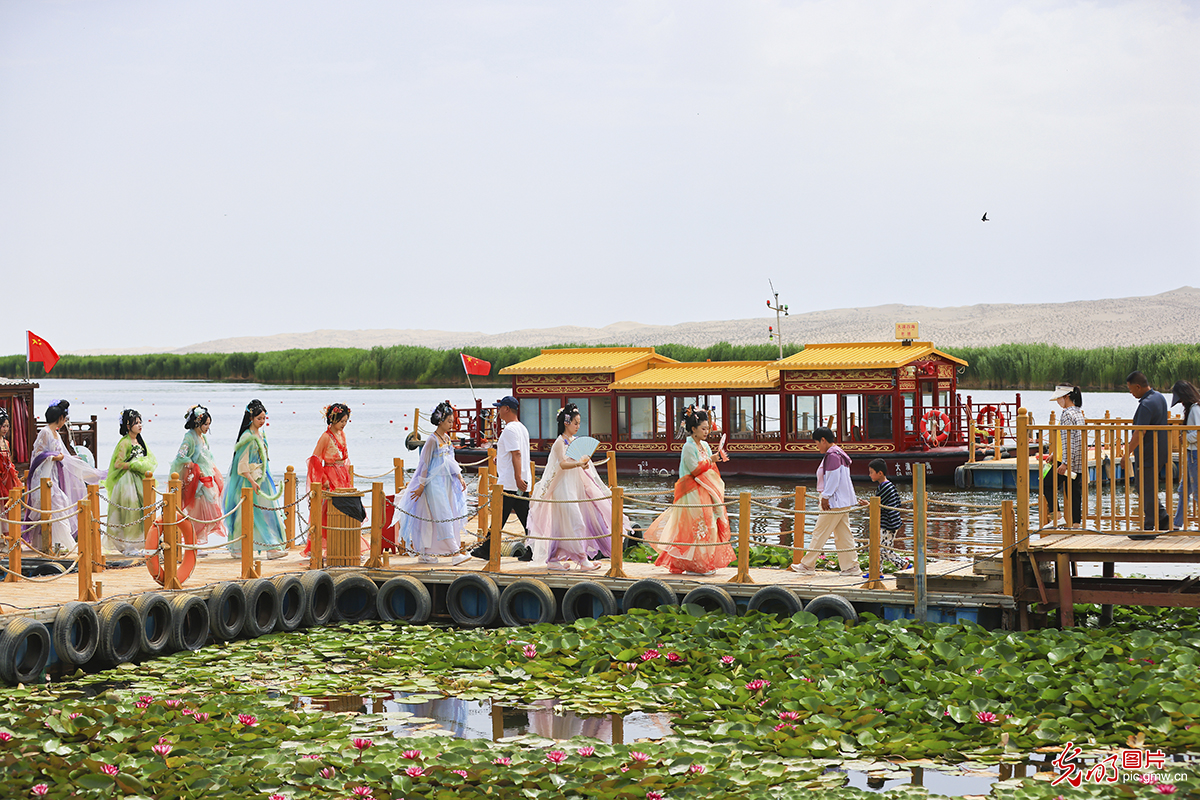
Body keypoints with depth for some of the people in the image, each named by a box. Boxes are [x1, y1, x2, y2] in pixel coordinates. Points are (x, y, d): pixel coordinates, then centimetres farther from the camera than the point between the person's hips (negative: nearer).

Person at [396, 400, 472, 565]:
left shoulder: (447, 438, 10)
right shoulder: (433, 440, -14)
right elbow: (425, 464, -12)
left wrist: (460, 478, 5)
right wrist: (421, 487, -11)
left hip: (445, 482, 8)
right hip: (434, 483, -8)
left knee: (433, 519, 10)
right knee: (444, 517, -10)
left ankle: (424, 553, 17)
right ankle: (455, 553, -15)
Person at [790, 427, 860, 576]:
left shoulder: (832, 455, -16)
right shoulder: (838, 453, 17)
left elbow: (833, 478, -21)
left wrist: (825, 497, -18)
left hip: (834, 502, -10)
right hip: (844, 502, 10)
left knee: (819, 533, -3)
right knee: (843, 535, 10)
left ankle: (807, 566, 3)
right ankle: (851, 567, 8)